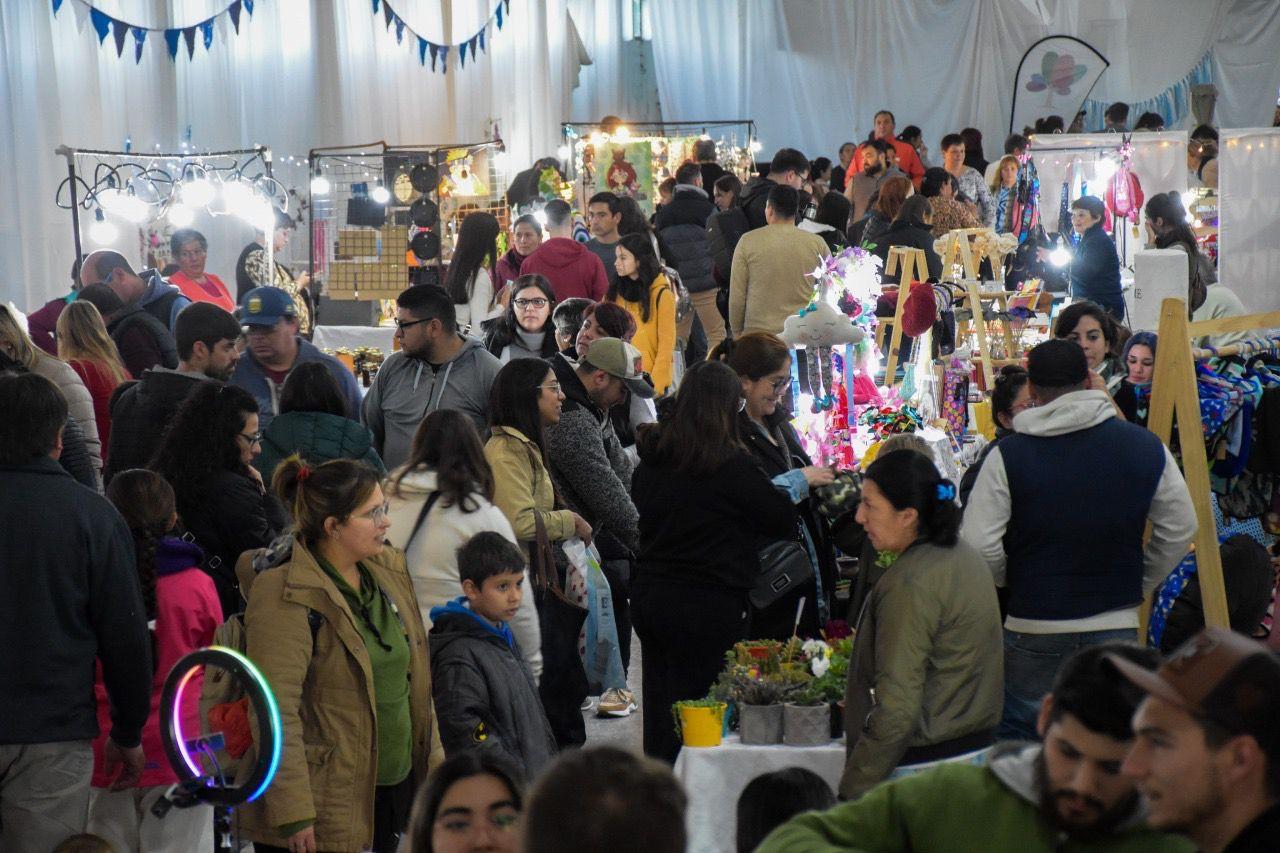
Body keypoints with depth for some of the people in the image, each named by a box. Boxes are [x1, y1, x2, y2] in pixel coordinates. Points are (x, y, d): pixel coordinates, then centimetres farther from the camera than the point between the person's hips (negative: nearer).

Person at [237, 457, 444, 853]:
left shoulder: (388, 568, 9)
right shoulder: (286, 597, -16)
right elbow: (275, 709, -20)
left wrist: (432, 759, 15)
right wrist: (292, 813, -22)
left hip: (396, 787, 7)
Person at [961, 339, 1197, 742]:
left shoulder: (1007, 456, -9)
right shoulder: (1146, 447, 0)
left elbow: (980, 544, -11)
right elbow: (1180, 530, 8)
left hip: (1034, 631, -2)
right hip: (1118, 628, 2)